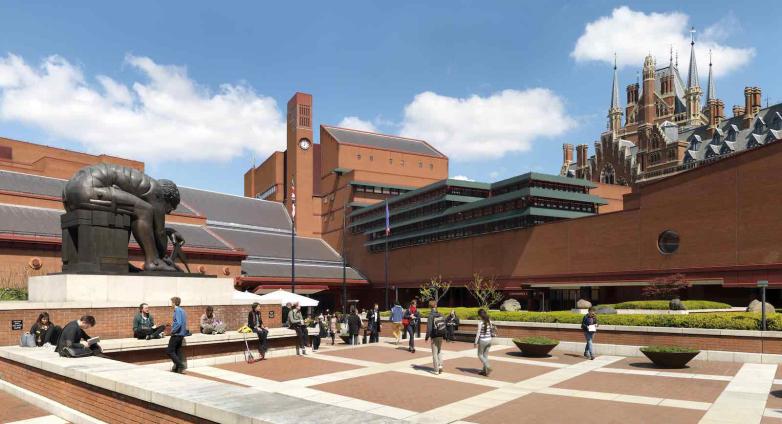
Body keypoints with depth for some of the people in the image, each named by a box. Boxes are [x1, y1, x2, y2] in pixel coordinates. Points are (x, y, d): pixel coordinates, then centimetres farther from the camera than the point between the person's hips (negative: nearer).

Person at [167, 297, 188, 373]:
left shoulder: (177, 310, -15)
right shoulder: (182, 310, 13)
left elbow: (178, 323, -24)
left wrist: (173, 331, -14)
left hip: (177, 334, -9)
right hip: (181, 334, 9)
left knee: (169, 351, -4)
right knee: (177, 351, 13)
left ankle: (181, 365, -10)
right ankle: (177, 367, 13)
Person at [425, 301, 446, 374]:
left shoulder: (431, 316, -14)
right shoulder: (441, 315, 3)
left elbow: (429, 327, -17)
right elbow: (444, 326, 7)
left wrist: (427, 337, -9)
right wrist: (444, 335, 14)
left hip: (434, 336, -5)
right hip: (441, 336, 5)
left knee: (435, 353, 4)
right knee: (439, 352, 21)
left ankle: (436, 370, 7)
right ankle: (440, 366, 10)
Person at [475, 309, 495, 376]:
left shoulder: (480, 322, -16)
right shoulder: (489, 321, 2)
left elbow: (478, 333, -15)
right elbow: (491, 331, 9)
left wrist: (476, 342, -9)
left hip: (482, 340, -6)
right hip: (489, 340, 6)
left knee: (480, 355, 9)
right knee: (485, 355, 15)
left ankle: (488, 367, -6)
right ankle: (484, 370, 19)